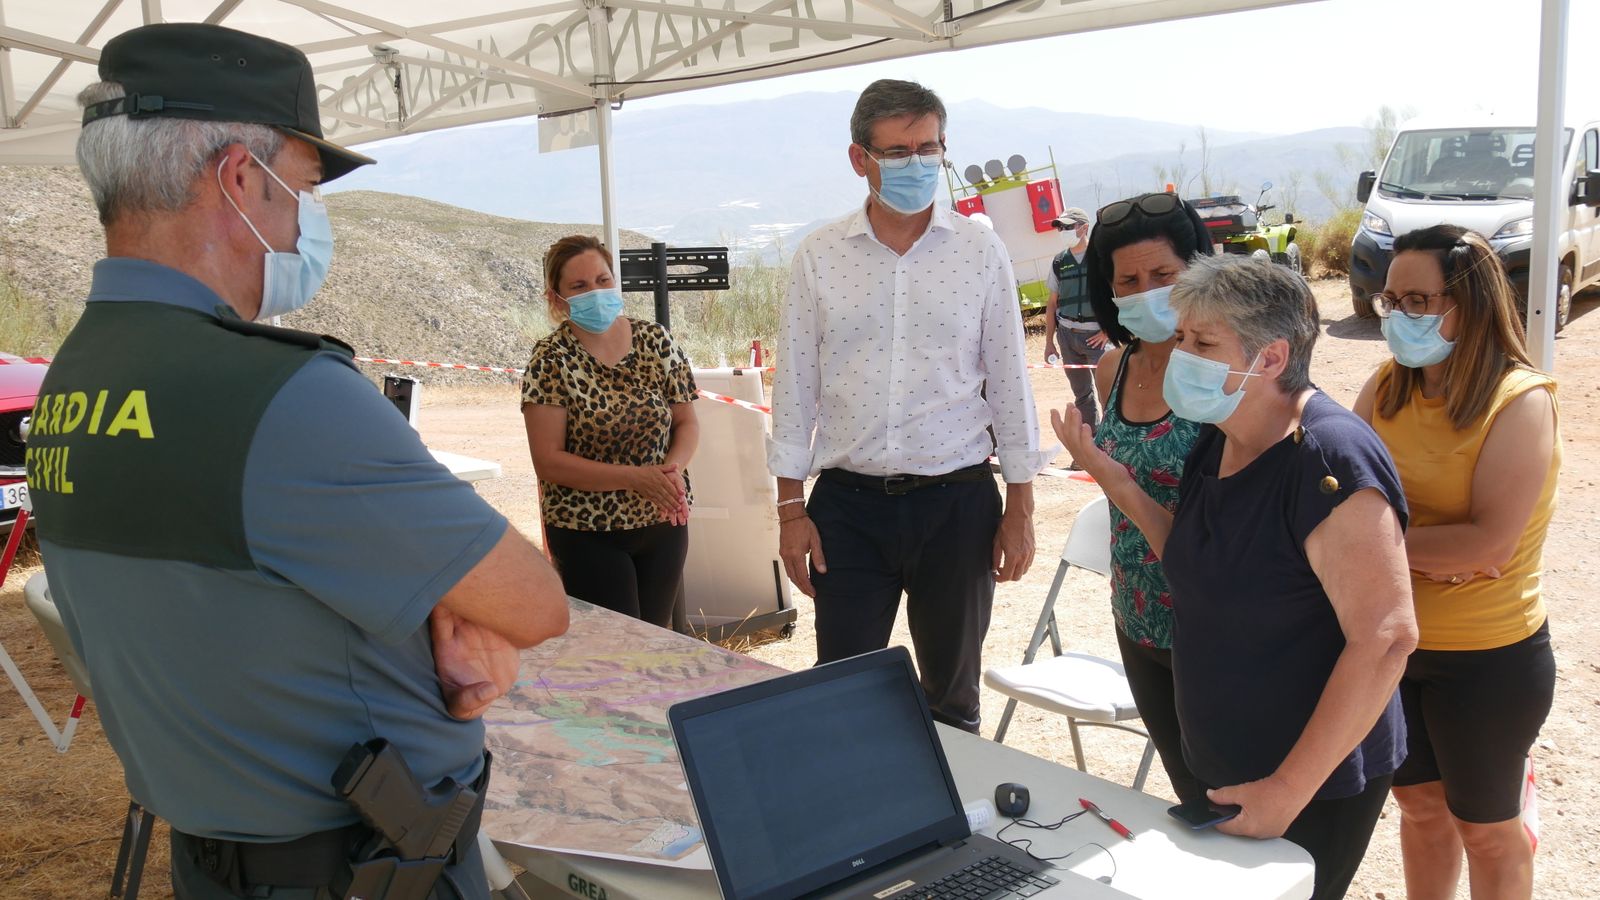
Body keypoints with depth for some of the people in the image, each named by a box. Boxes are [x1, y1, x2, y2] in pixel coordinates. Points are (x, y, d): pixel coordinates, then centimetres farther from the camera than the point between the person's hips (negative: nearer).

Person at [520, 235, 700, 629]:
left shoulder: (655, 341, 0)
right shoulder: (552, 360, -11)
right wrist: (635, 478, -22)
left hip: (664, 521, 4)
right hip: (587, 533, -4)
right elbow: (548, 461, -14)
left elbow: (687, 422, 6)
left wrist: (674, 468, -15)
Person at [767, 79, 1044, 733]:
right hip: (848, 504, 0)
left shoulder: (981, 252, 1)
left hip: (956, 501, 0)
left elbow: (1009, 382, 4)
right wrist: (790, 508, 1)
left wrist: (1020, 509, 1)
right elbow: (795, 384, 4)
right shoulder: (819, 256, 2)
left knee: (952, 693, 14)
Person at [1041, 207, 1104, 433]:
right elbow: (1052, 303, 13)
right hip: (1067, 335, 5)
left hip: (1097, 335, -5)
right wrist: (1049, 342, 11)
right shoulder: (1058, 262, 9)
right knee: (1081, 393, 13)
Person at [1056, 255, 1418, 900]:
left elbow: (1386, 639, -27)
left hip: (1314, 784, -8)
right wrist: (1122, 489, -2)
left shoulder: (1330, 460, -25)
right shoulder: (1219, 442, 2)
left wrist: (1289, 791, -23)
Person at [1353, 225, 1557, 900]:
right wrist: (1432, 552, -20)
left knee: (1485, 825, 17)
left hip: (1487, 660, -5)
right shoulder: (1388, 386, -1)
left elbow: (1490, 544, -25)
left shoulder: (1521, 400, -17)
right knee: (1419, 804, 23)